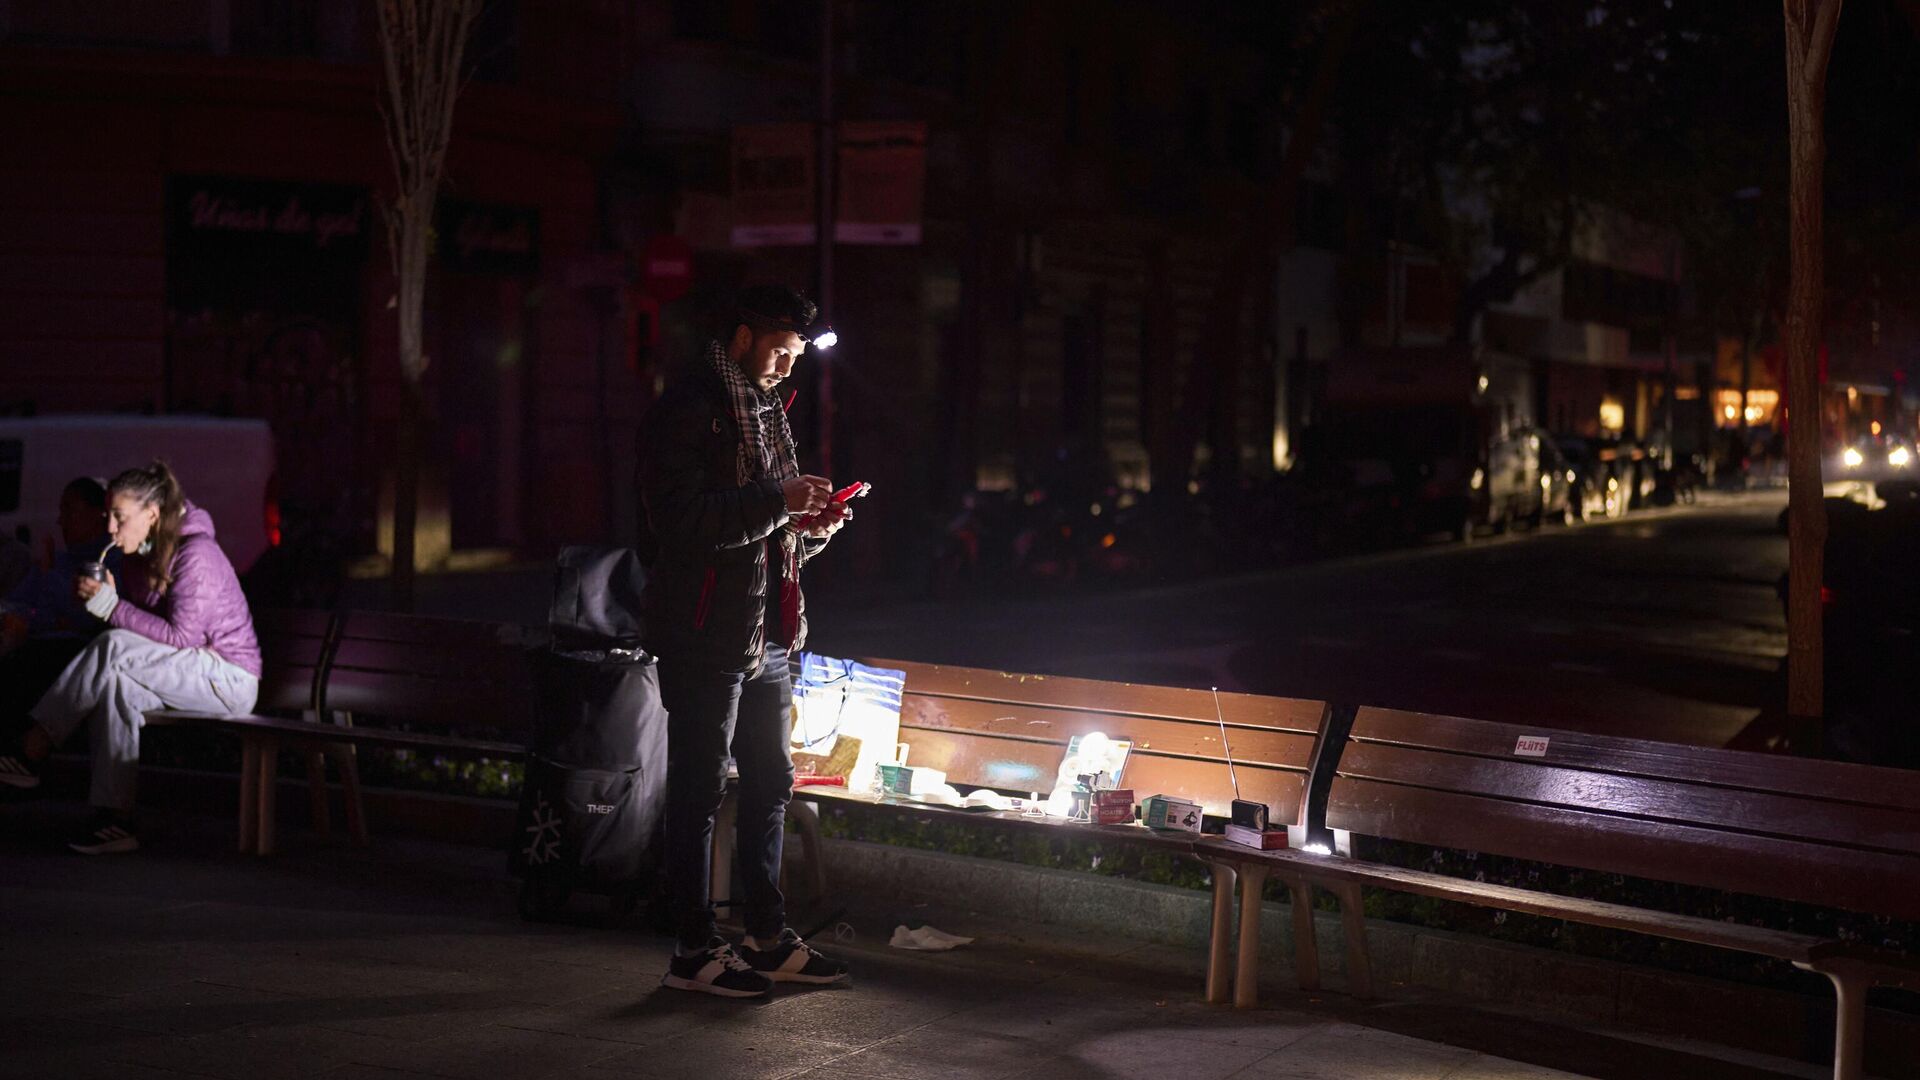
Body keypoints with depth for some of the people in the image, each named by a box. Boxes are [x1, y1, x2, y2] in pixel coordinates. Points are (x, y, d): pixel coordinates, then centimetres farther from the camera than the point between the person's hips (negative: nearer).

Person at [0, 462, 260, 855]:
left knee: (114, 649, -26)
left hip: (229, 680, -8)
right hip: (187, 674, 8)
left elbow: (181, 637, -22)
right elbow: (138, 625, 7)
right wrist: (96, 601, -11)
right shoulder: (141, 555, 10)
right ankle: (116, 819, -28)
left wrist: (112, 606, -23)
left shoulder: (196, 554, -17)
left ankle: (32, 752, -19)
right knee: (117, 683, -24)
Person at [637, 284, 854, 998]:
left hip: (767, 639, 9)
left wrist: (812, 523, 1)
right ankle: (693, 952, 5)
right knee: (698, 792, -2)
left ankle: (767, 938, 23)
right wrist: (778, 501, -22)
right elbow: (682, 520, -21)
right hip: (704, 636, -9)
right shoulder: (687, 411, -9)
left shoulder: (768, 412, 18)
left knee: (771, 785, 13)